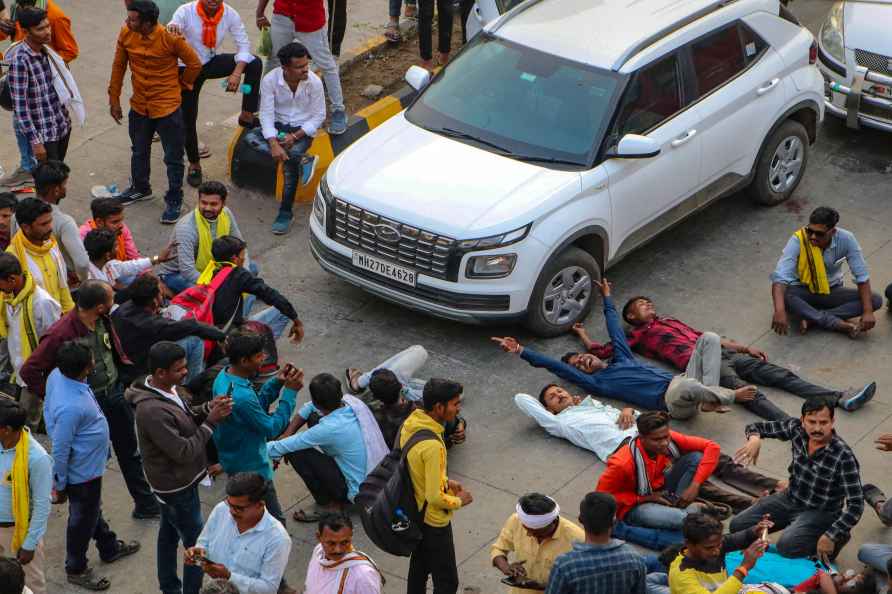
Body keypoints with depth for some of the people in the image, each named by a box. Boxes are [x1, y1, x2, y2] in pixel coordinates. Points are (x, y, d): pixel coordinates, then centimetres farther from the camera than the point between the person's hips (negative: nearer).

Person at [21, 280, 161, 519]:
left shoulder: (104, 320, -6)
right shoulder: (60, 334, -28)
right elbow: (29, 371, -23)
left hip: (115, 391, 7)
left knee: (131, 453, 18)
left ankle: (146, 504, 32)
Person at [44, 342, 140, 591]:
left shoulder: (57, 375, -16)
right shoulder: (70, 407, -41)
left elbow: (48, 410, 3)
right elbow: (60, 451, -29)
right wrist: (59, 486, -14)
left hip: (88, 465, 8)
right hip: (82, 472, -8)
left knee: (93, 509, 30)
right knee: (82, 520, 16)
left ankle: (109, 547, 53)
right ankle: (76, 569, 39)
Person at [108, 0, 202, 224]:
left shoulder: (171, 38, -22)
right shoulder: (126, 34, -9)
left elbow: (194, 64, -10)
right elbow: (118, 67, 4)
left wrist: (178, 85, 3)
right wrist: (114, 100, 8)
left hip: (167, 107, -5)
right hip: (139, 105, 5)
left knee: (173, 158, 5)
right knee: (139, 151, 24)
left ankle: (174, 201, 20)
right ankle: (140, 188, 46)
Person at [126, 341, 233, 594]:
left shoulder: (170, 388, -7)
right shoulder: (153, 411, -35)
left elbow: (185, 419, 10)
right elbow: (184, 452, -30)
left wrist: (207, 409, -9)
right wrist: (210, 422, -24)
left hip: (174, 481, 9)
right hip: (177, 488, -9)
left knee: (169, 533, 25)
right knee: (197, 546, 4)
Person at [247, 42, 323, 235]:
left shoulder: (314, 82, -16)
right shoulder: (270, 80, -15)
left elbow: (318, 117, -8)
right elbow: (266, 114, -15)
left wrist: (295, 136, -20)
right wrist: (273, 144, -28)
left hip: (303, 129, -2)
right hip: (278, 125, 3)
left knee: (290, 164, -30)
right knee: (250, 137, -28)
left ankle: (285, 213, -18)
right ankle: (303, 160, -31)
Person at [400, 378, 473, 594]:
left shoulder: (410, 423, -7)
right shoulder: (432, 446, -35)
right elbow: (435, 497, -30)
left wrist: (446, 481, 8)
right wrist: (458, 501, -12)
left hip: (414, 512, 9)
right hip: (434, 521, -9)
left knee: (419, 568, 27)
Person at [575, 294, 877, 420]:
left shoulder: (670, 322, 32)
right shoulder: (639, 335, 12)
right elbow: (601, 351, 7)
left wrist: (744, 348, 26)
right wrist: (583, 334, 22)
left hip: (723, 354, 7)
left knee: (780, 374, -6)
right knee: (746, 391, -29)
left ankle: (841, 398, -14)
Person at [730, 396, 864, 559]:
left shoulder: (843, 457, -28)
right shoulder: (796, 428, -14)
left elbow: (856, 505, -26)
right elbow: (757, 427, -2)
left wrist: (830, 536, -30)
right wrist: (754, 439, -27)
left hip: (820, 513, -6)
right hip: (789, 498, 6)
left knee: (786, 546, -30)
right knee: (737, 526, 1)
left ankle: (837, 538, -3)